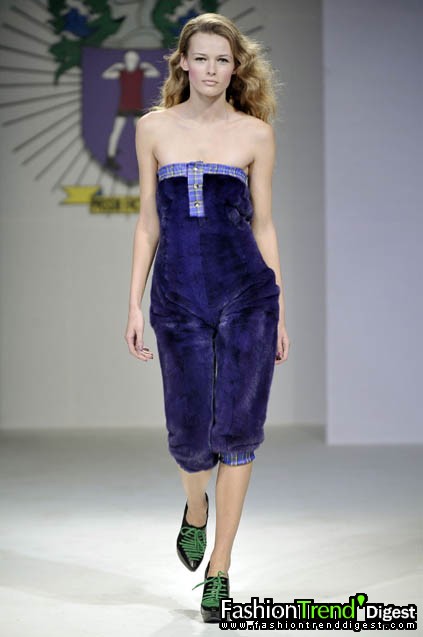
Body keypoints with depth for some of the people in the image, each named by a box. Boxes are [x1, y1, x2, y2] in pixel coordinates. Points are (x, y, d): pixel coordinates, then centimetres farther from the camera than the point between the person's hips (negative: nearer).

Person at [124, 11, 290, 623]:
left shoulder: (255, 133, 5)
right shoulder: (154, 128, 7)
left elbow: (263, 223, 7)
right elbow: (149, 221, 9)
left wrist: (280, 312, 5)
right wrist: (135, 303, 5)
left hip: (246, 293, 0)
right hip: (178, 295, 1)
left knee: (237, 429, 1)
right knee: (190, 432, 3)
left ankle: (218, 570, 14)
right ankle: (196, 507, 39)